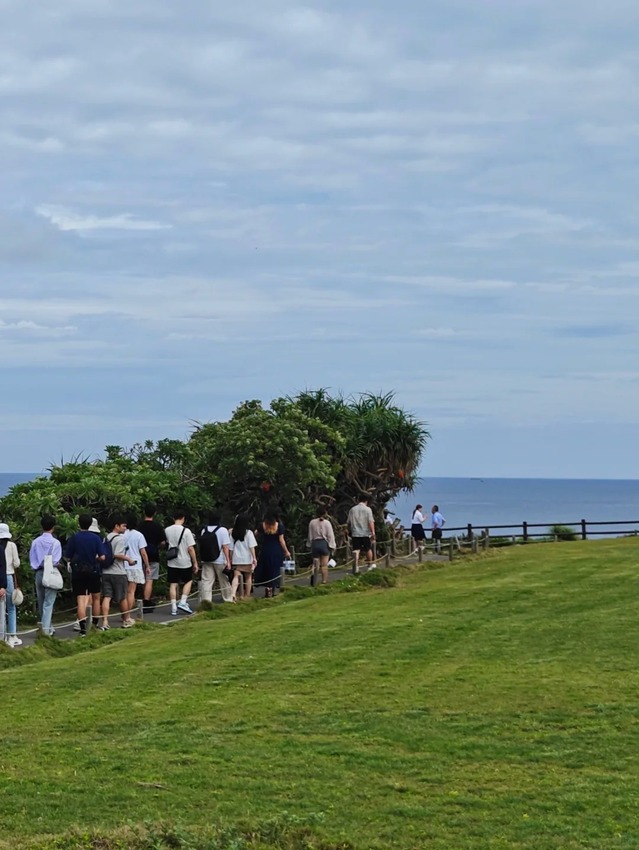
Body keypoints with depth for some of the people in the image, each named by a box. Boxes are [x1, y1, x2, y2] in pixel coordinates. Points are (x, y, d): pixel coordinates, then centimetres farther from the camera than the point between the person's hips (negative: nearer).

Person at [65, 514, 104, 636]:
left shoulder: (74, 538, -7)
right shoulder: (96, 538, -6)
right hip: (93, 571, 1)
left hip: (78, 572, -1)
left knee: (80, 600, -3)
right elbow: (102, 557, -10)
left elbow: (68, 557, -4)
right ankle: (95, 625, 25)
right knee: (95, 598, 19)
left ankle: (83, 628, -15)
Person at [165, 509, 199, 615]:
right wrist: (195, 563, -5)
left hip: (171, 562, 3)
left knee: (173, 584, 6)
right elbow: (190, 548, -11)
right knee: (188, 581, 15)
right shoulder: (186, 531, -12)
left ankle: (174, 608, 2)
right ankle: (183, 602, 1)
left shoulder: (167, 530, 1)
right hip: (184, 562, -3)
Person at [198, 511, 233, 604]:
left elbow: (201, 545, 7)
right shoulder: (223, 530, -7)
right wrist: (228, 561, -11)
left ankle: (205, 599, -12)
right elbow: (225, 546, -12)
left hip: (206, 560, 3)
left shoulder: (204, 530, 4)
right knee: (224, 581, 11)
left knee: (206, 580, 0)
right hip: (220, 561, -3)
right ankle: (228, 599, 21)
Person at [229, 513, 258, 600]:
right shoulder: (248, 533, -6)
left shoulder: (233, 533, 3)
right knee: (248, 577, 13)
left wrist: (230, 559, 14)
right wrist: (254, 558, -10)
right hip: (247, 559, -2)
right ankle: (247, 595, 18)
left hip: (236, 559, 2)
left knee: (236, 576, -2)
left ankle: (233, 593, -24)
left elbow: (231, 548, 6)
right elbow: (251, 546, -11)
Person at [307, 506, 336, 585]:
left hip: (314, 544, 2)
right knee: (324, 564, 4)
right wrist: (331, 546, -1)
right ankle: (324, 581, 4)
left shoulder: (312, 522, 1)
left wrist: (310, 545, 15)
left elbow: (310, 536, 6)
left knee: (315, 564, 8)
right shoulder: (327, 522, -7)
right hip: (324, 543, -2)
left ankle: (314, 581, -10)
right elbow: (330, 535, -7)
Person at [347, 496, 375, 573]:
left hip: (355, 533, 2)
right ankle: (370, 565, 25)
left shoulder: (352, 509, 7)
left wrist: (350, 531, 25)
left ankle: (356, 567, -14)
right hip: (366, 533, -2)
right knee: (368, 549, 14)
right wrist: (373, 532, -13)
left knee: (356, 550, -2)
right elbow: (371, 522, -13)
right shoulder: (367, 509, -5)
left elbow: (348, 522, 12)